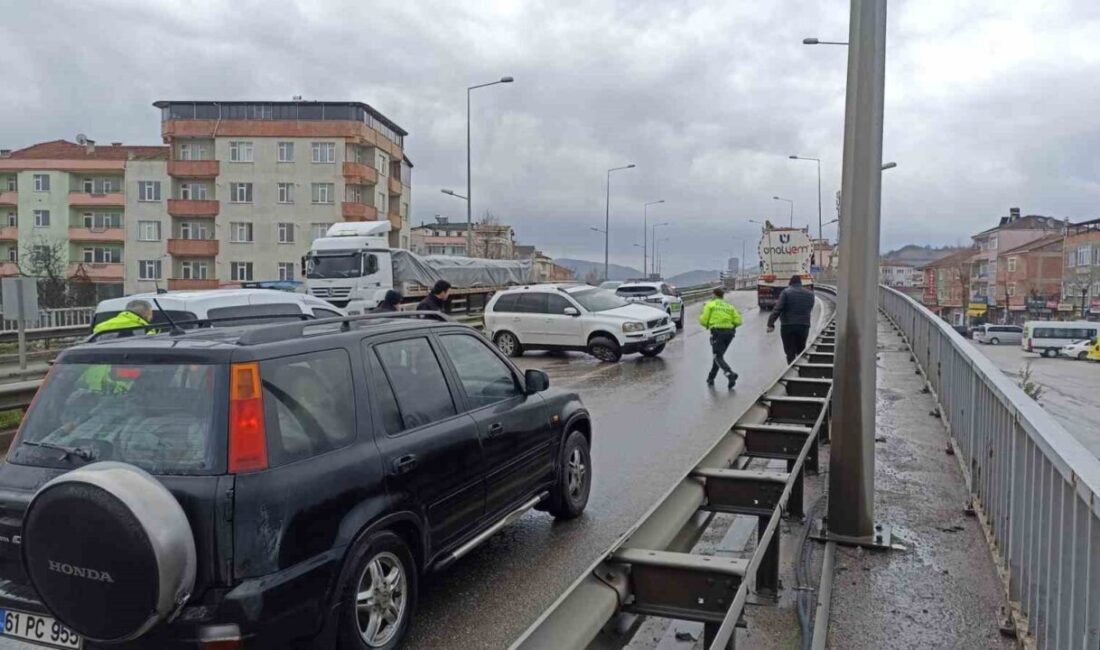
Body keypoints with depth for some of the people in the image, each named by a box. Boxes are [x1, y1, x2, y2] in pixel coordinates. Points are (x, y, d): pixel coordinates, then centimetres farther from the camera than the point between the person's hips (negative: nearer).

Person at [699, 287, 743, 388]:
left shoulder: (710, 304, 5)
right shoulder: (729, 306, 17)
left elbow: (704, 320, -2)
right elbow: (738, 321, 6)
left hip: (717, 332, -5)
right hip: (729, 332, 5)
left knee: (718, 357, -6)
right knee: (719, 355, 19)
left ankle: (730, 374, -29)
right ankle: (711, 378, 24)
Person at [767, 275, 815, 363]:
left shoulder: (786, 292, -6)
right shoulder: (810, 294, 9)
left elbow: (777, 309, -14)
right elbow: (810, 310, 15)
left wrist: (771, 324, -16)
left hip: (788, 326, -4)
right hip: (804, 326, 4)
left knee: (790, 353, -1)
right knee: (801, 352, 18)